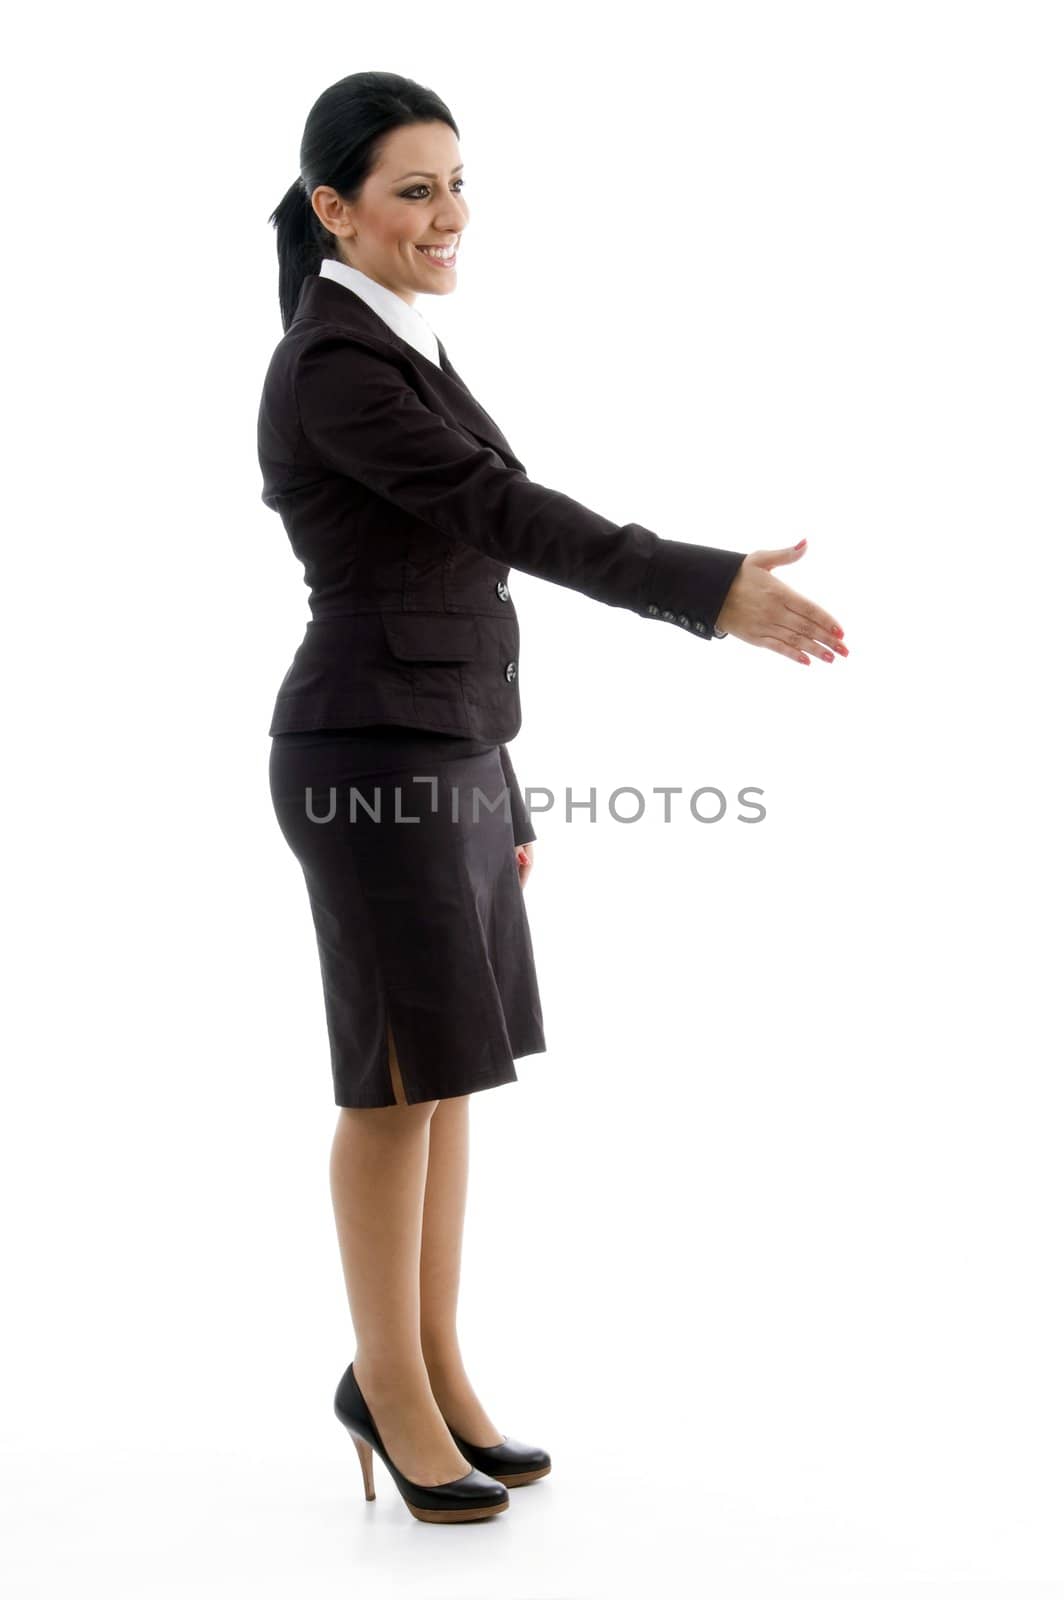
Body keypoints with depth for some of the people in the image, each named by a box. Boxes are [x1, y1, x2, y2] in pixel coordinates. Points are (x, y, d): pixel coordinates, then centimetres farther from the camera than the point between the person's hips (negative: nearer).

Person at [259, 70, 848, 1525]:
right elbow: (508, 514, -25)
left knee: (446, 1071, 13)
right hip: (372, 759, -9)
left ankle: (434, 1371, 24)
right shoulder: (329, 364, -15)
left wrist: (497, 792, 19)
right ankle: (392, 1387, 16)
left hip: (444, 749, 9)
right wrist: (715, 592, -32)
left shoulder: (401, 349, 16)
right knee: (402, 1082, 0)